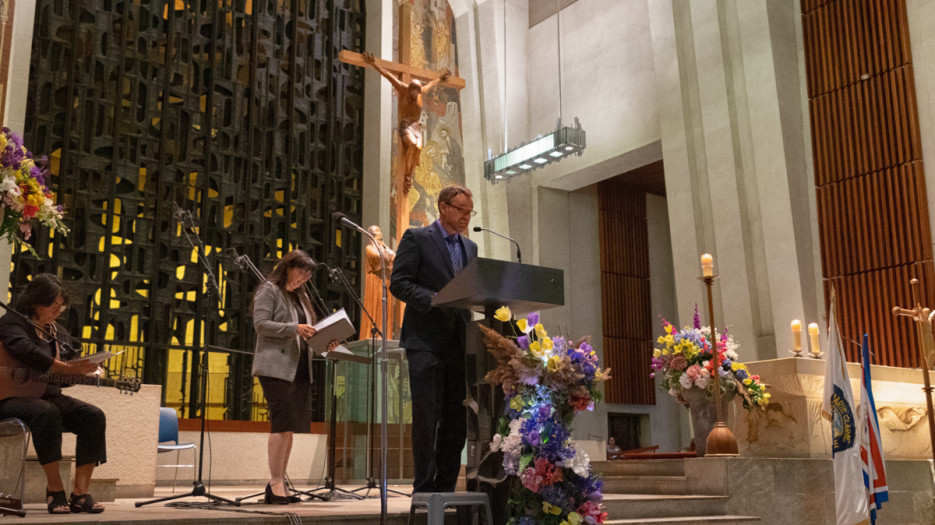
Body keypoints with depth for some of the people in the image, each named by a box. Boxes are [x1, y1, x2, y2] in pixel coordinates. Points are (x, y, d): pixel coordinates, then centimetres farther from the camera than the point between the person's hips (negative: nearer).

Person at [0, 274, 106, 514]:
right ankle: (55, 488, -28)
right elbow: (25, 351, -26)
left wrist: (87, 372, -3)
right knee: (47, 413, -39)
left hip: (50, 396, 7)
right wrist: (66, 368, -30)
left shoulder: (60, 334, 19)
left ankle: (80, 492, -19)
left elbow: (68, 376, 22)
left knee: (94, 416, -18)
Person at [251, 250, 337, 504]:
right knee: (283, 424, -14)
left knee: (290, 427, 5)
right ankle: (276, 483, -10)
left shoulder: (301, 296, 24)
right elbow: (260, 324, -11)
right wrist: (294, 329, -20)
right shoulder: (269, 290, 1)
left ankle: (279, 484, 11)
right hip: (276, 366, -8)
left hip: (300, 369, 8)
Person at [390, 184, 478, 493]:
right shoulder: (416, 238, 1)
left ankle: (445, 487, 14)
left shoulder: (470, 247, 20)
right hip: (426, 340, -6)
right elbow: (398, 283, -7)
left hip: (458, 342, 6)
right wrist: (434, 300, -20)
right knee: (427, 416, -6)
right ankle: (424, 487, 2)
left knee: (457, 418, 5)